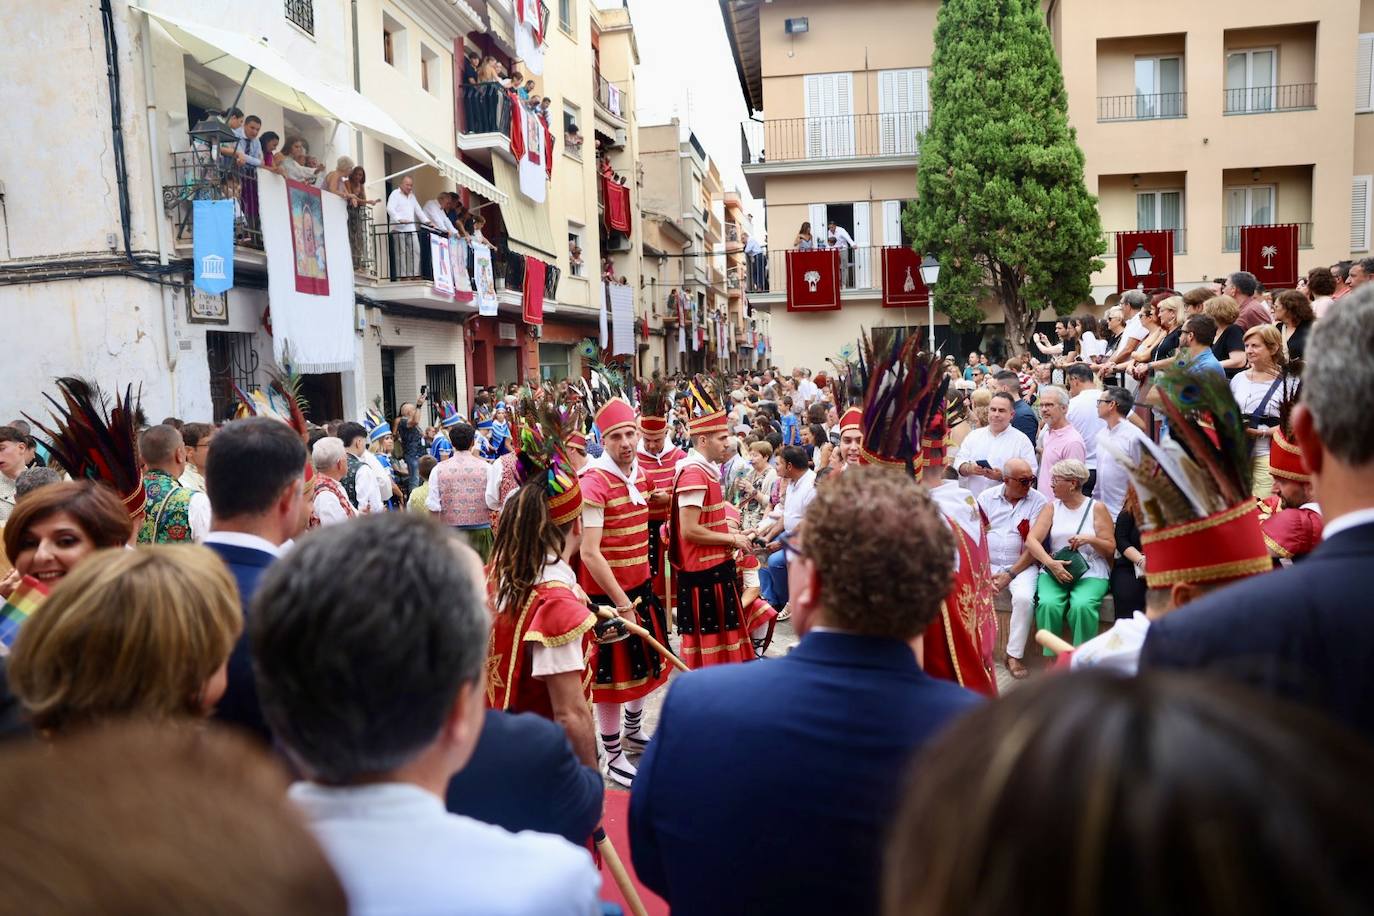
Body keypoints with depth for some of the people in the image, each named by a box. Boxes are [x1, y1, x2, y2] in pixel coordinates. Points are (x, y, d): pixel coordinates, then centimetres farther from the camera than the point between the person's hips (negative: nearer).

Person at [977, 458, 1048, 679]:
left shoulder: (1038, 501, -2)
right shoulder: (986, 497, 4)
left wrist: (1010, 575, -12)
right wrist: (985, 572, -10)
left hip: (1022, 565, -2)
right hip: (987, 564, 2)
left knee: (1024, 598, -30)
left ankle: (1014, 655, -15)